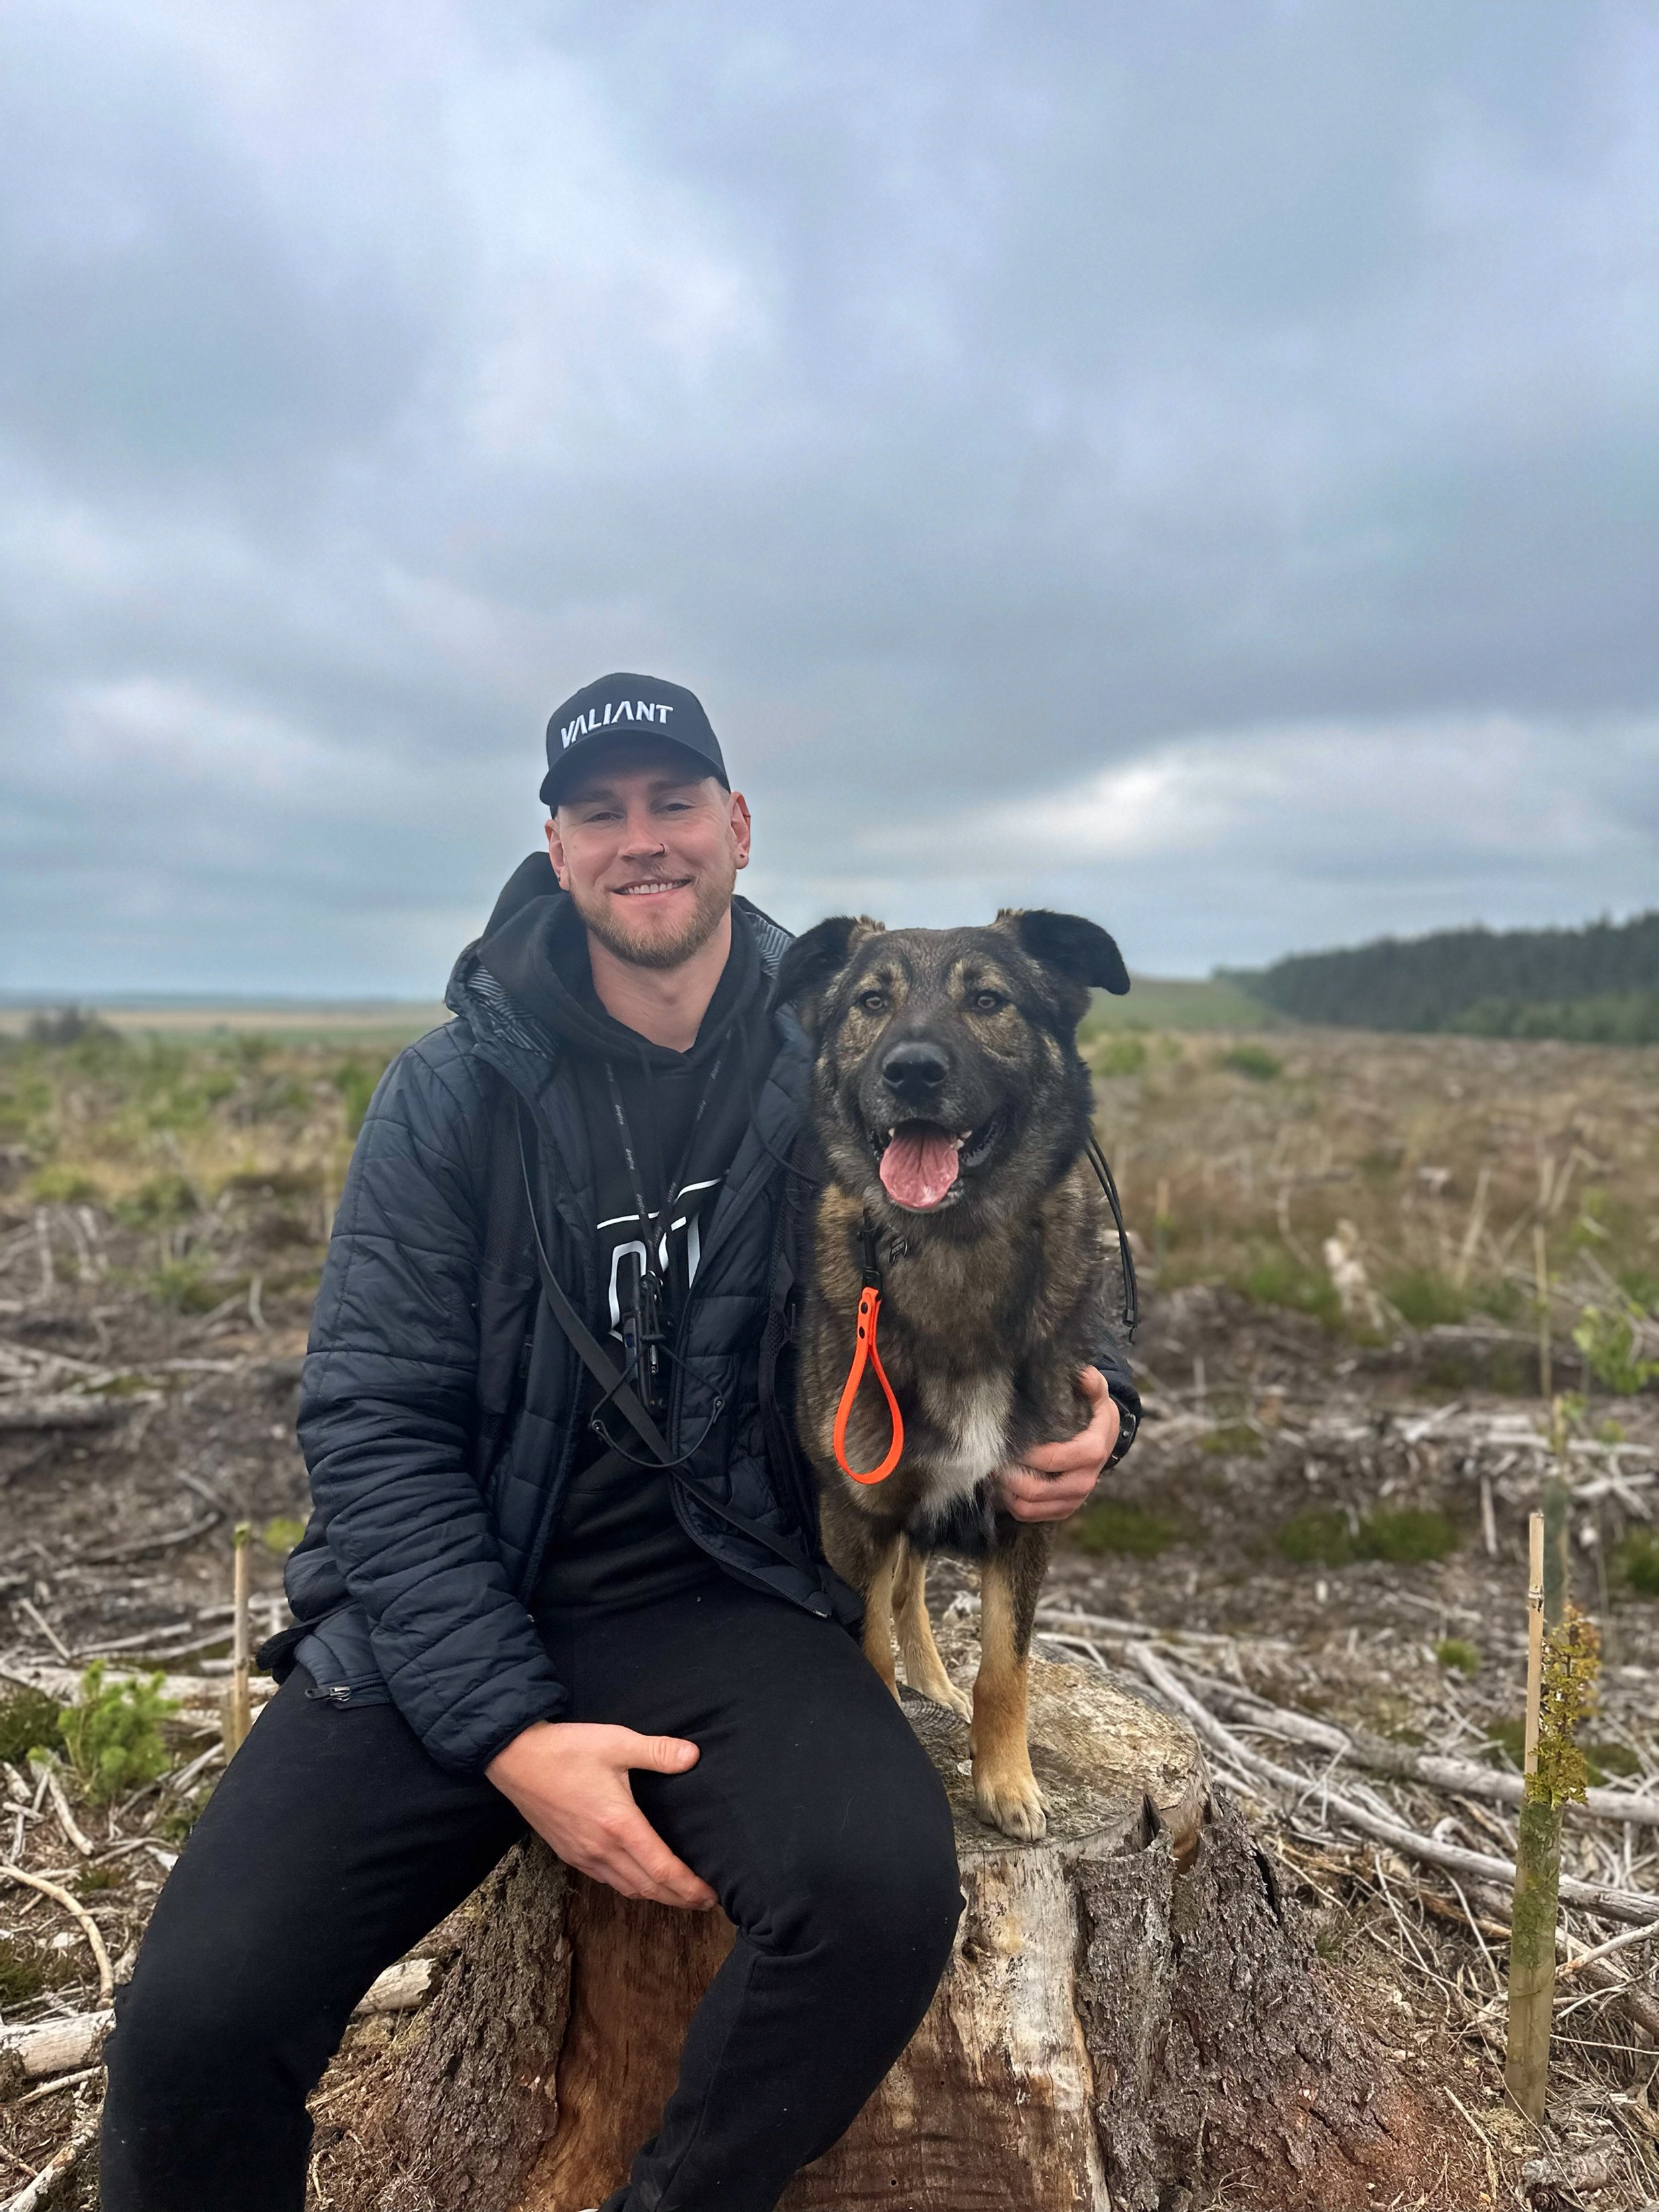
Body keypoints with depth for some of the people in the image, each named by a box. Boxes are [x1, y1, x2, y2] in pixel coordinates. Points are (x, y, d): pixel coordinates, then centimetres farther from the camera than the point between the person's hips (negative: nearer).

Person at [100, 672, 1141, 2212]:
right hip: (445, 1620, 0)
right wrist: (505, 1728, -16)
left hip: (723, 1605, 1)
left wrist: (1084, 1398, -11)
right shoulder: (454, 1092, -2)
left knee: (884, 1892, -27)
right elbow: (372, 1422, -6)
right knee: (193, 2021, -20)